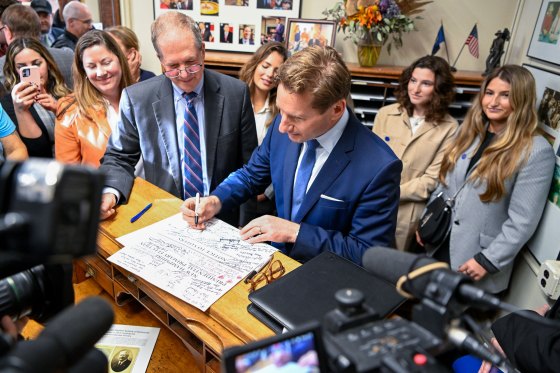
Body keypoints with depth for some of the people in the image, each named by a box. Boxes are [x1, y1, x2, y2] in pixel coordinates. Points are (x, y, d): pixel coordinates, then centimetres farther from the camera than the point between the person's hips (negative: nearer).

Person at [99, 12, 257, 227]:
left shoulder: (235, 93, -1)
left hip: (223, 216, 0)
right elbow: (119, 158, 9)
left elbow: (249, 161, 5)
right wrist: (110, 193, -12)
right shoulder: (136, 98, -1)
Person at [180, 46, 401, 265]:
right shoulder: (285, 125, -8)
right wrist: (215, 201, -10)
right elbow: (252, 175, 9)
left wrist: (295, 232, -22)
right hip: (276, 253, 6)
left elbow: (369, 254, -17)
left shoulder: (379, 167, -24)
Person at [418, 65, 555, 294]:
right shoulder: (468, 129, 3)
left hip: (476, 260, -5)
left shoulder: (536, 151, -14)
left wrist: (488, 261, -16)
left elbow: (523, 221, -15)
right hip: (439, 245, 5)